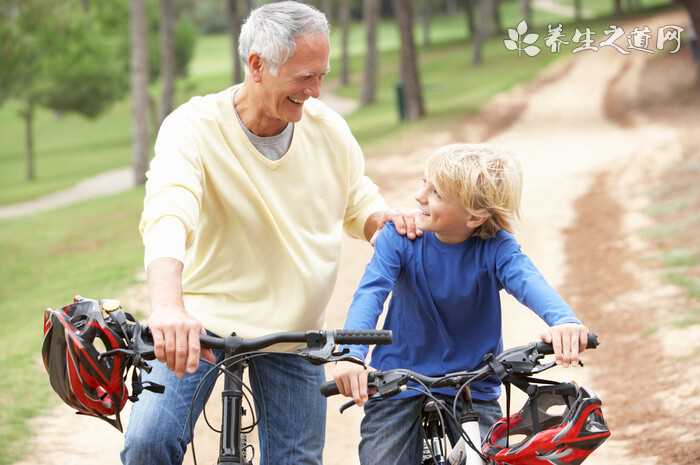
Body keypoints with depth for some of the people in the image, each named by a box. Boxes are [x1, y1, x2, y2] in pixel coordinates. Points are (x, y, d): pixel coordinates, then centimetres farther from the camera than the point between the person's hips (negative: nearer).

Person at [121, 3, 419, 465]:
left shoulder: (328, 126, -4)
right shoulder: (194, 128, -19)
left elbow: (359, 201, 14)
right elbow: (167, 216, -36)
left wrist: (384, 220, -13)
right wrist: (168, 307, -56)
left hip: (293, 333, 4)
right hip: (201, 322, -4)